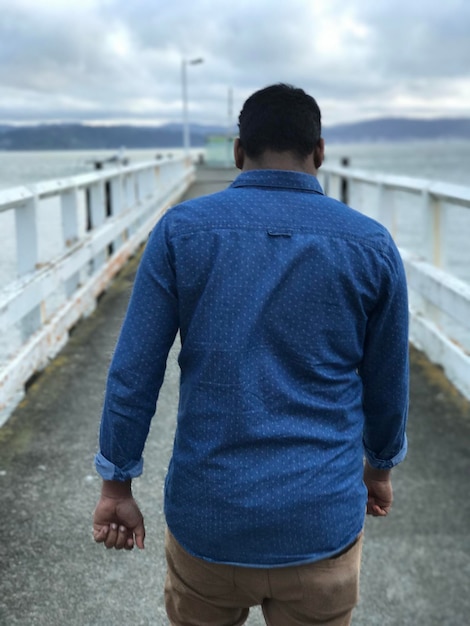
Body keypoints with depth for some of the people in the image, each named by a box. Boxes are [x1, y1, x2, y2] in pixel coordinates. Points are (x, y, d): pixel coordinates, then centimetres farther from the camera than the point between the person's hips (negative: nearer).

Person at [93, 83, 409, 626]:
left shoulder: (181, 230, -7)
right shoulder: (371, 246, -4)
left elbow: (133, 372, -6)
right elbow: (387, 382, 6)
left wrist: (117, 486, 5)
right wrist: (379, 466, 23)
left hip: (205, 517, 0)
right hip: (322, 521, 0)